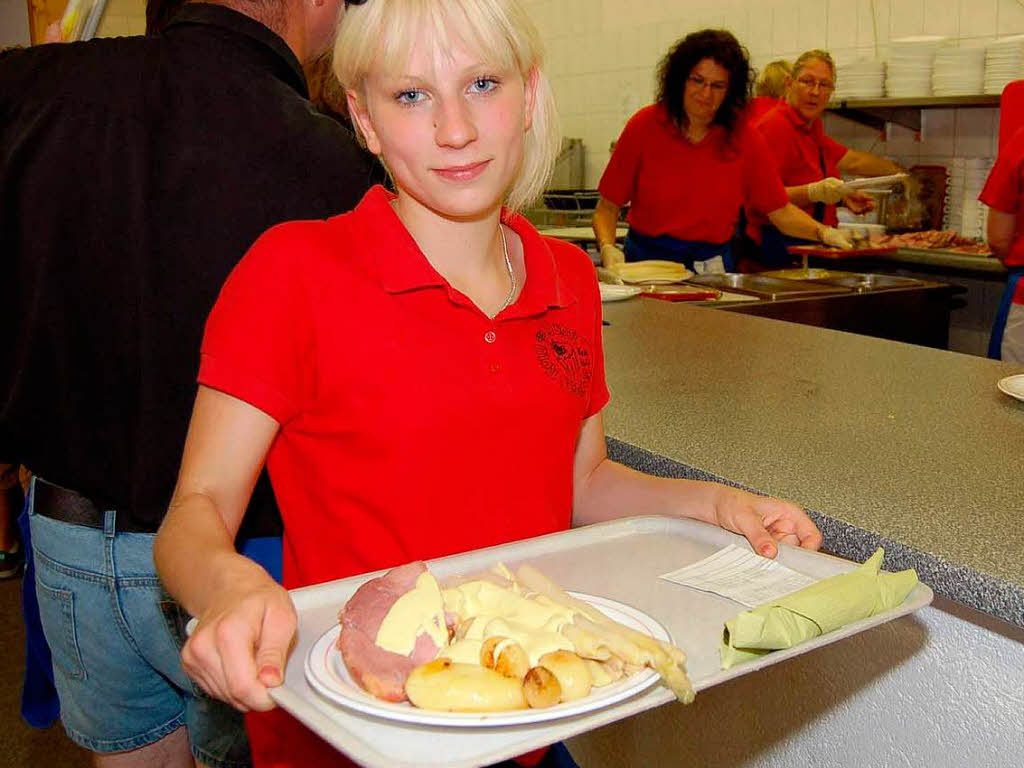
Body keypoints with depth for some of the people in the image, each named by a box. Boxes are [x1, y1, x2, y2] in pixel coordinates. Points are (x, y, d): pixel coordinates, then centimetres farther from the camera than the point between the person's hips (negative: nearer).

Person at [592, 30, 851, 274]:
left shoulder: (743, 137, 2)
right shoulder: (644, 126, -3)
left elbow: (779, 211, 8)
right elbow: (607, 207, 1)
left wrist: (823, 232, -9)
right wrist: (608, 248, -17)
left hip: (713, 265, 1)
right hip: (645, 259, -1)